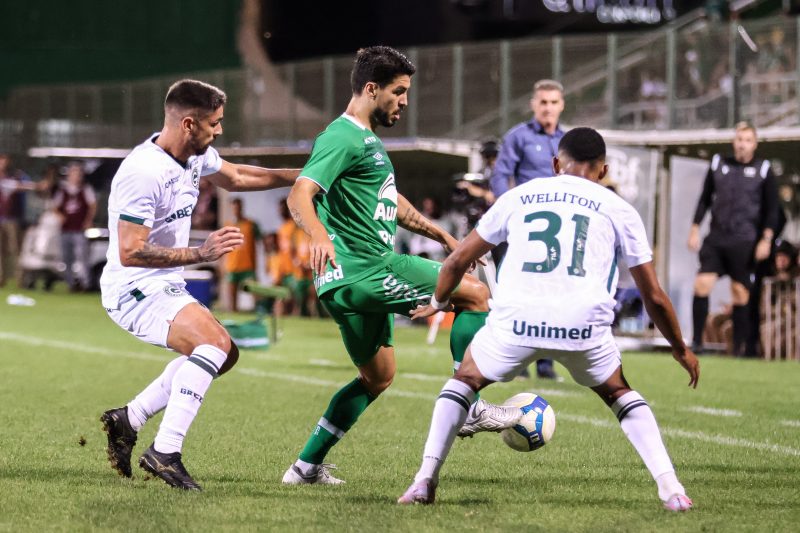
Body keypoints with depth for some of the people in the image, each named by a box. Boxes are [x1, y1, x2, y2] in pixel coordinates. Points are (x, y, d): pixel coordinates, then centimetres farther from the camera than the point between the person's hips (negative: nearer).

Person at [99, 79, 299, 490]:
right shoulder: (144, 172, -25)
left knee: (224, 354, 16)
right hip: (133, 289, -10)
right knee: (214, 343, -26)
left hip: (165, 286, 10)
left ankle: (128, 419, 17)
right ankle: (165, 452, -26)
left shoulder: (196, 156, 4)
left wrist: (299, 176, 23)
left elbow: (234, 178, 27)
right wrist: (200, 253, -29)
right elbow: (129, 251, -28)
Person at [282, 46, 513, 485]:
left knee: (377, 377, 20)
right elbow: (299, 196, -26)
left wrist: (442, 235, 36)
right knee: (475, 293, -7)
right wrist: (319, 236, -45)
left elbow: (392, 202, 34)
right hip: (362, 272, -11)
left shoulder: (368, 139, 20)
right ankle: (469, 407, -5)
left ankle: (307, 466, 19)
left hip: (362, 277, 11)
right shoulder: (343, 138, -13)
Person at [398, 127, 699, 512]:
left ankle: (425, 480, 13)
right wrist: (681, 350, 36)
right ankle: (670, 487, 12)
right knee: (619, 393, 28)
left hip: (516, 320, 0)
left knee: (465, 380, 28)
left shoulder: (518, 196, 22)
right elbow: (654, 297, 21)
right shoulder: (618, 210, 18)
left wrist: (438, 303, 48)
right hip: (583, 324, 0)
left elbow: (458, 261, 28)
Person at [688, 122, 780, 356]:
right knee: (702, 284, -10)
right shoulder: (718, 164, 9)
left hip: (744, 242, -2)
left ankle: (739, 345, 7)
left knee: (740, 292, -1)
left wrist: (766, 240, -6)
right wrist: (695, 229, 9)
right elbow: (705, 199, 15)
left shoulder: (763, 170, 2)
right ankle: (696, 341, -4)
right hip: (716, 238, 2)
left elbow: (772, 210, 3)